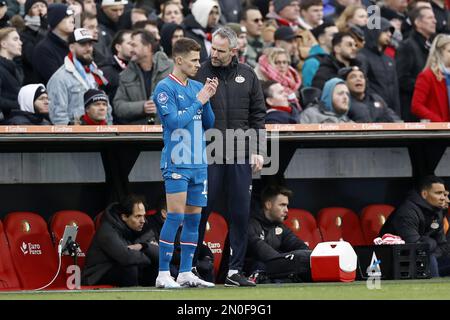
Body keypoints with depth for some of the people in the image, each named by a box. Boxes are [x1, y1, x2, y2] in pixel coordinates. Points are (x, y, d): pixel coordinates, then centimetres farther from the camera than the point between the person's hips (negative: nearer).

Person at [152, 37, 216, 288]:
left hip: (199, 163, 7)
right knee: (175, 216, -11)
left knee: (194, 218, 7)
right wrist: (198, 101, -11)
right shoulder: (165, 88, -7)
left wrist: (208, 98, -1)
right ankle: (163, 274, -8)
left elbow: (209, 124, 13)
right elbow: (174, 122, -16)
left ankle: (186, 273, 11)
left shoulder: (197, 87, 13)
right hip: (176, 162, -7)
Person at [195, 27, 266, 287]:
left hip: (241, 155, 3)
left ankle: (235, 271, 9)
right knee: (200, 210, -2)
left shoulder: (248, 76, 9)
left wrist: (258, 151, 5)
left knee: (240, 213, 4)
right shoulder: (201, 73, 1)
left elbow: (258, 115, 12)